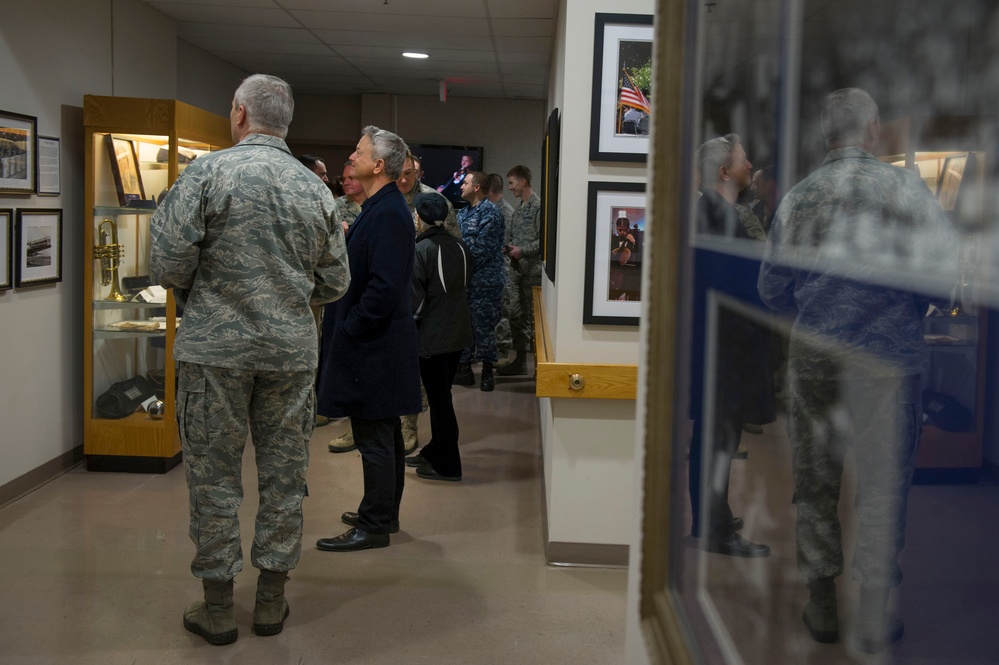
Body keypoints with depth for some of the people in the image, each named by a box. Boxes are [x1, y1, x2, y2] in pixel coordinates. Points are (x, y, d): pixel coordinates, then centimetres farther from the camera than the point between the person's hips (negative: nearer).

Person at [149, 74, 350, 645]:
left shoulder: (209, 172, -7)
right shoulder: (316, 189, 5)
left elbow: (168, 258, -12)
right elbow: (335, 282, 8)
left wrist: (195, 297, 8)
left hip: (217, 347, -3)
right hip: (292, 351, 3)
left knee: (215, 475, 6)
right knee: (284, 475, 11)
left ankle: (217, 607, 14)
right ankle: (272, 601, 20)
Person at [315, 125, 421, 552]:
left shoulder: (387, 214, -19)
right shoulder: (381, 208, 12)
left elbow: (384, 288, -25)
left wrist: (349, 329, -17)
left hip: (374, 346, -11)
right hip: (378, 344, 11)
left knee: (374, 438, -2)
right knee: (383, 434, 18)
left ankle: (374, 526, 7)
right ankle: (383, 513, 30)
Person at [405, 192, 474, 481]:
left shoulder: (419, 251, -18)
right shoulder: (460, 247, 2)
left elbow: (414, 301, -17)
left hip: (432, 336, -7)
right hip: (459, 332, 7)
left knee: (438, 398, 3)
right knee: (441, 395, 19)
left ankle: (447, 466, 12)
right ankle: (434, 452, 32)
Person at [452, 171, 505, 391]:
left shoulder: (490, 212, -12)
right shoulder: (463, 212, 16)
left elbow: (481, 249, -18)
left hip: (484, 281, -8)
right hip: (463, 279, 8)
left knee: (483, 326, -2)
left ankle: (487, 371, 7)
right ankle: (464, 368, 20)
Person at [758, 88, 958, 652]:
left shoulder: (798, 198, 3)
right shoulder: (905, 188, -6)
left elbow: (773, 287, 7)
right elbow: (945, 272, -7)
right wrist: (908, 310, 13)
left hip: (815, 353, 3)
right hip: (888, 356, -3)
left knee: (816, 479, 14)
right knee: (883, 485, 8)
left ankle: (822, 606, 24)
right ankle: (874, 616, 16)